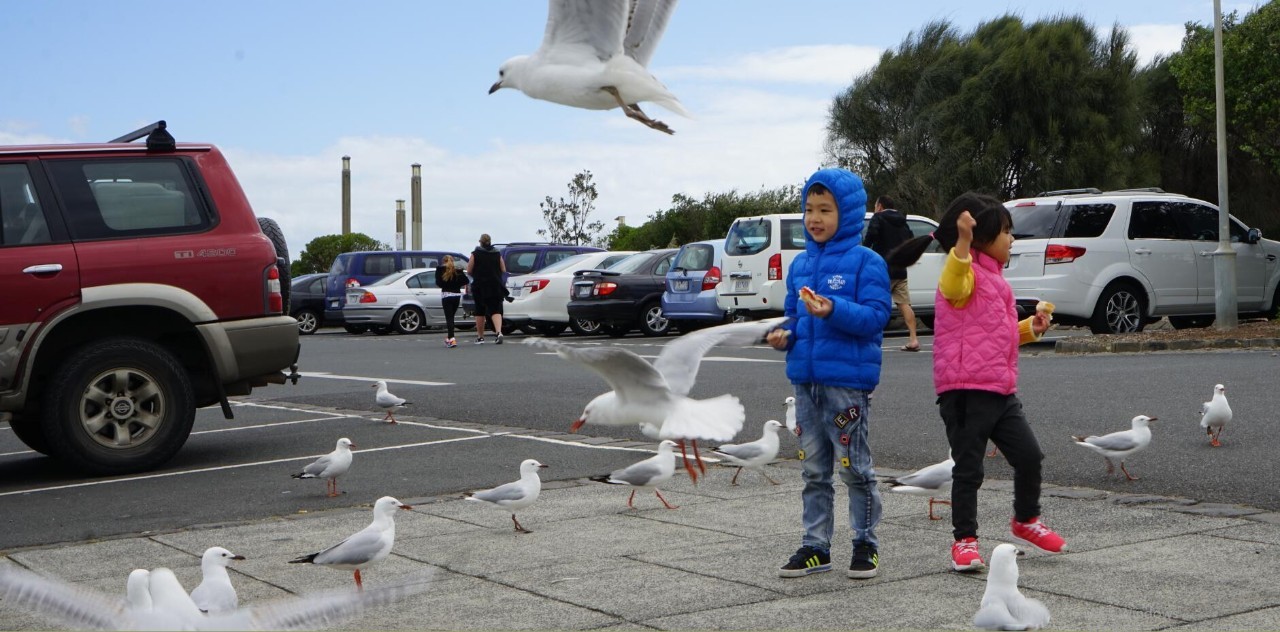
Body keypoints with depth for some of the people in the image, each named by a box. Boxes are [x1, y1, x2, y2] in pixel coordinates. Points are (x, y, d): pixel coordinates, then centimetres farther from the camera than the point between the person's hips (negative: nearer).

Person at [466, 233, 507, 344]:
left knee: (480, 312, 11)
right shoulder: (497, 254, 5)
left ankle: (480, 337, 16)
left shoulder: (475, 254, -3)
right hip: (496, 286, 1)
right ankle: (499, 332, -25)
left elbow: (469, 271, -4)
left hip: (480, 287, -1)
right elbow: (504, 271, 6)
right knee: (496, 310, -2)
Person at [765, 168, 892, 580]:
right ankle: (815, 546, 20)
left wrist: (834, 310, -29)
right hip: (806, 380, 6)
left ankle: (866, 543, 16)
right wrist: (784, 335, -2)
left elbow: (875, 315, -16)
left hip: (848, 381, -6)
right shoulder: (800, 264, 12)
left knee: (854, 467, 3)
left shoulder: (866, 262, -8)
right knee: (813, 470, 12)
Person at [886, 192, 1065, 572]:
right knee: (969, 468, -1)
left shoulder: (994, 278, 21)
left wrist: (1029, 329, 17)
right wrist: (962, 243, -47)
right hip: (965, 390, -9)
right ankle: (964, 540, 10)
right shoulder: (967, 273, -9)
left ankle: (1026, 521, 31)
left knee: (1029, 456, 10)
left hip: (1001, 390, 9)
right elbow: (953, 284, -36)